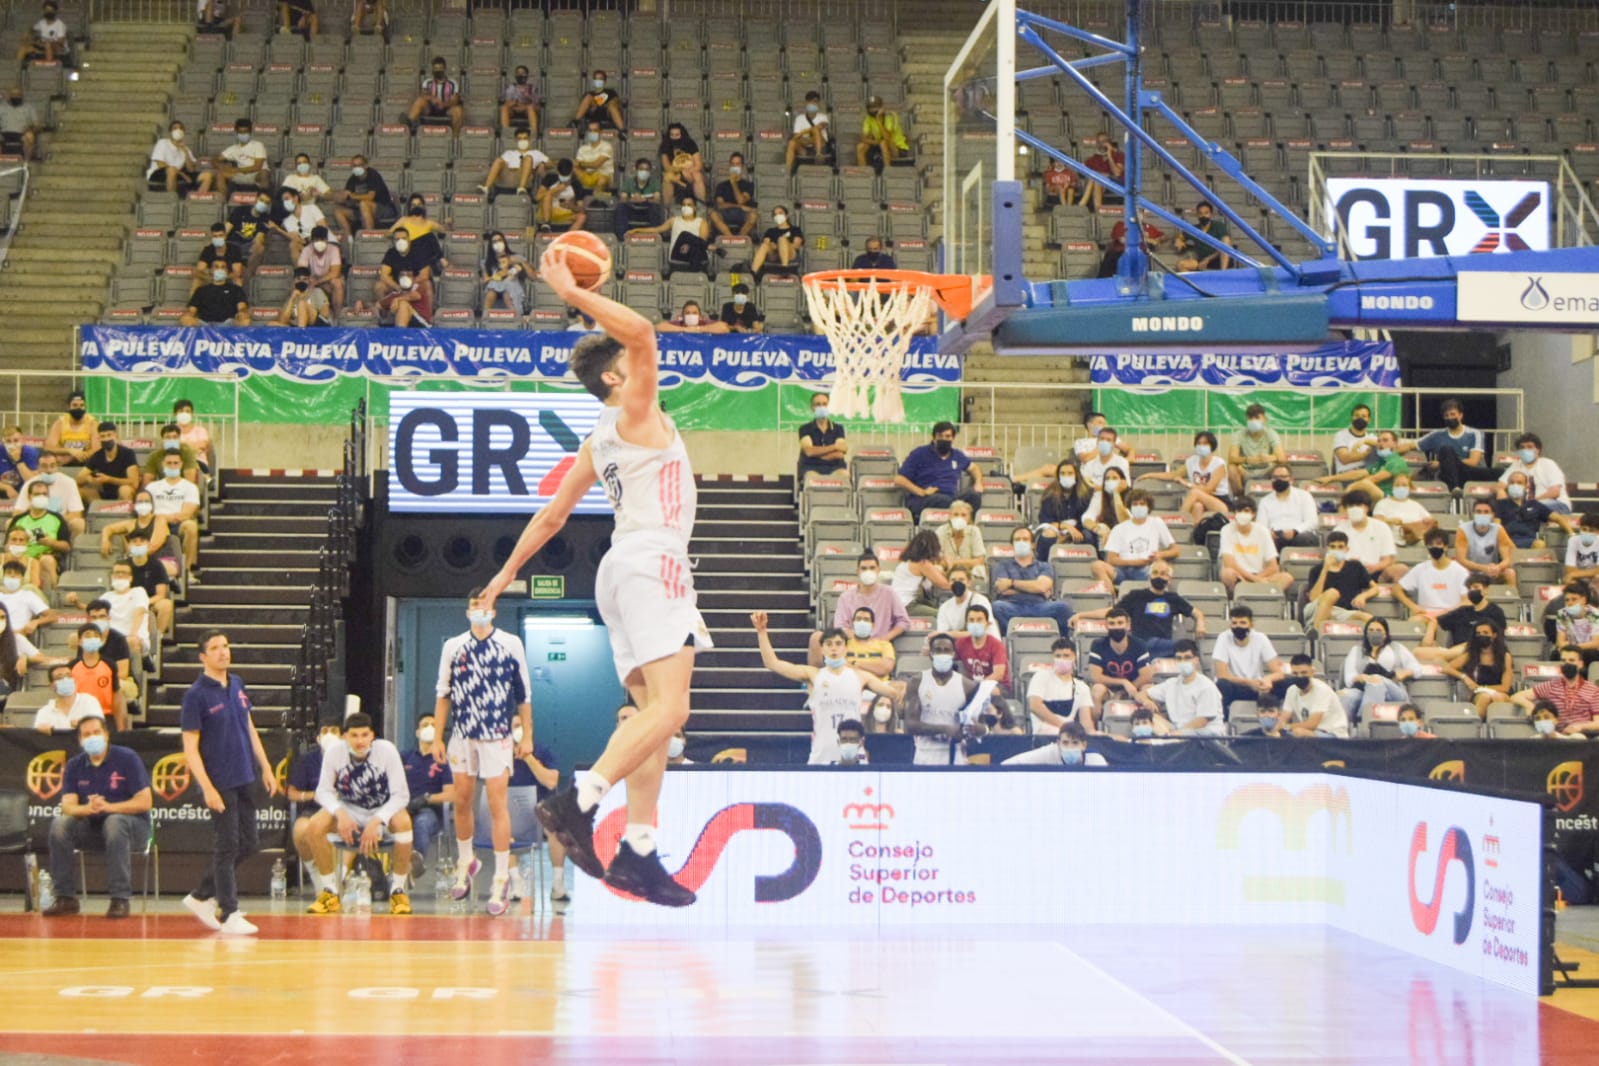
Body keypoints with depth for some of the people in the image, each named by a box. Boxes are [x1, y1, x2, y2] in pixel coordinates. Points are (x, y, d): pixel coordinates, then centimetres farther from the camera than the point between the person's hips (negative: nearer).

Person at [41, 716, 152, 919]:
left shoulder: (127, 758, -8)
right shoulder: (74, 765, 4)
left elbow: (145, 802, -14)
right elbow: (68, 806, -6)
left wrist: (108, 807, -27)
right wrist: (88, 808, -30)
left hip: (131, 824, -4)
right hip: (92, 827, 4)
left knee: (115, 822, -38)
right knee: (59, 824, -23)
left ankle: (120, 900, -36)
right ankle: (65, 898, -16)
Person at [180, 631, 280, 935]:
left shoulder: (237, 685, 9)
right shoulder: (196, 695, -11)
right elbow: (190, 747, -12)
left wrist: (266, 768, 13)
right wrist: (207, 788, -18)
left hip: (245, 780, 7)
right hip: (220, 784, -7)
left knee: (247, 845, 11)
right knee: (228, 847, -4)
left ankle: (201, 897, 25)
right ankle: (228, 915, 5)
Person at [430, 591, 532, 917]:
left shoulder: (511, 644, 0)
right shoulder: (453, 646, 6)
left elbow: (524, 693, 3)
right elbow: (443, 694, 9)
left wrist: (527, 736, 1)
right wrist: (437, 738, 6)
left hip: (498, 736, -3)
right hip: (462, 735, 3)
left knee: (497, 805, -7)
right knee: (462, 802, 10)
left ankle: (501, 880, -2)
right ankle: (466, 863, 32)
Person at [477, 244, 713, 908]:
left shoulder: (599, 441, 20)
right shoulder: (636, 412, -2)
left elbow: (552, 513, 24)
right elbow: (642, 332, -17)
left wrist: (508, 572, 33)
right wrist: (572, 293, -12)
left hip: (623, 568, 9)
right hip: (652, 562, -9)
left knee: (652, 711, 7)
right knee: (669, 708, -18)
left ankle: (638, 849, 2)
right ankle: (577, 804, -31)